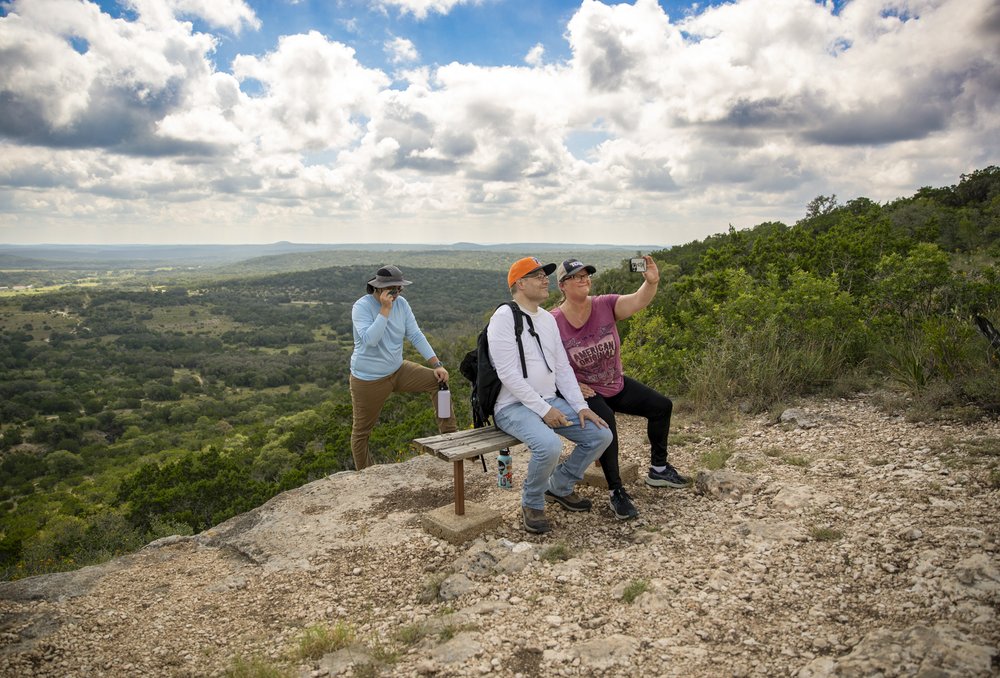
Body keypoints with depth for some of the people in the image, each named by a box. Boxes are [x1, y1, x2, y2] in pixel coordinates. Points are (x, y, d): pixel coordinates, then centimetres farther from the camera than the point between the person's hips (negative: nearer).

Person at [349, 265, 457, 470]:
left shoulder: (401, 303, -3)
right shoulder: (362, 306, -18)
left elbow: (416, 335, -5)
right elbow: (370, 340, -32)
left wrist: (437, 364, -13)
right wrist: (385, 309, -33)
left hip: (398, 370, 5)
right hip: (369, 380, -5)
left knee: (438, 380, -9)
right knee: (362, 430, 7)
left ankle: (450, 435, -4)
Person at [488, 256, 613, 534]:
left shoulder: (548, 318, 13)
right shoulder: (504, 317, -13)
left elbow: (562, 368, 12)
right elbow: (508, 374, -20)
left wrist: (581, 406, 0)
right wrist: (543, 410, -21)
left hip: (551, 401, 8)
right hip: (513, 405, -8)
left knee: (601, 434, -3)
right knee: (550, 445, -34)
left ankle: (559, 487, 18)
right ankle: (532, 505, -3)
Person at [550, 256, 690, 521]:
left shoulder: (605, 305, -10)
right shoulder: (553, 322, -17)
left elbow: (638, 301, -25)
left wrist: (651, 282, -46)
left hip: (616, 385, 6)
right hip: (584, 392, -6)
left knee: (661, 405, 5)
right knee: (605, 420, -35)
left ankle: (658, 469, 26)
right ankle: (616, 492, -19)